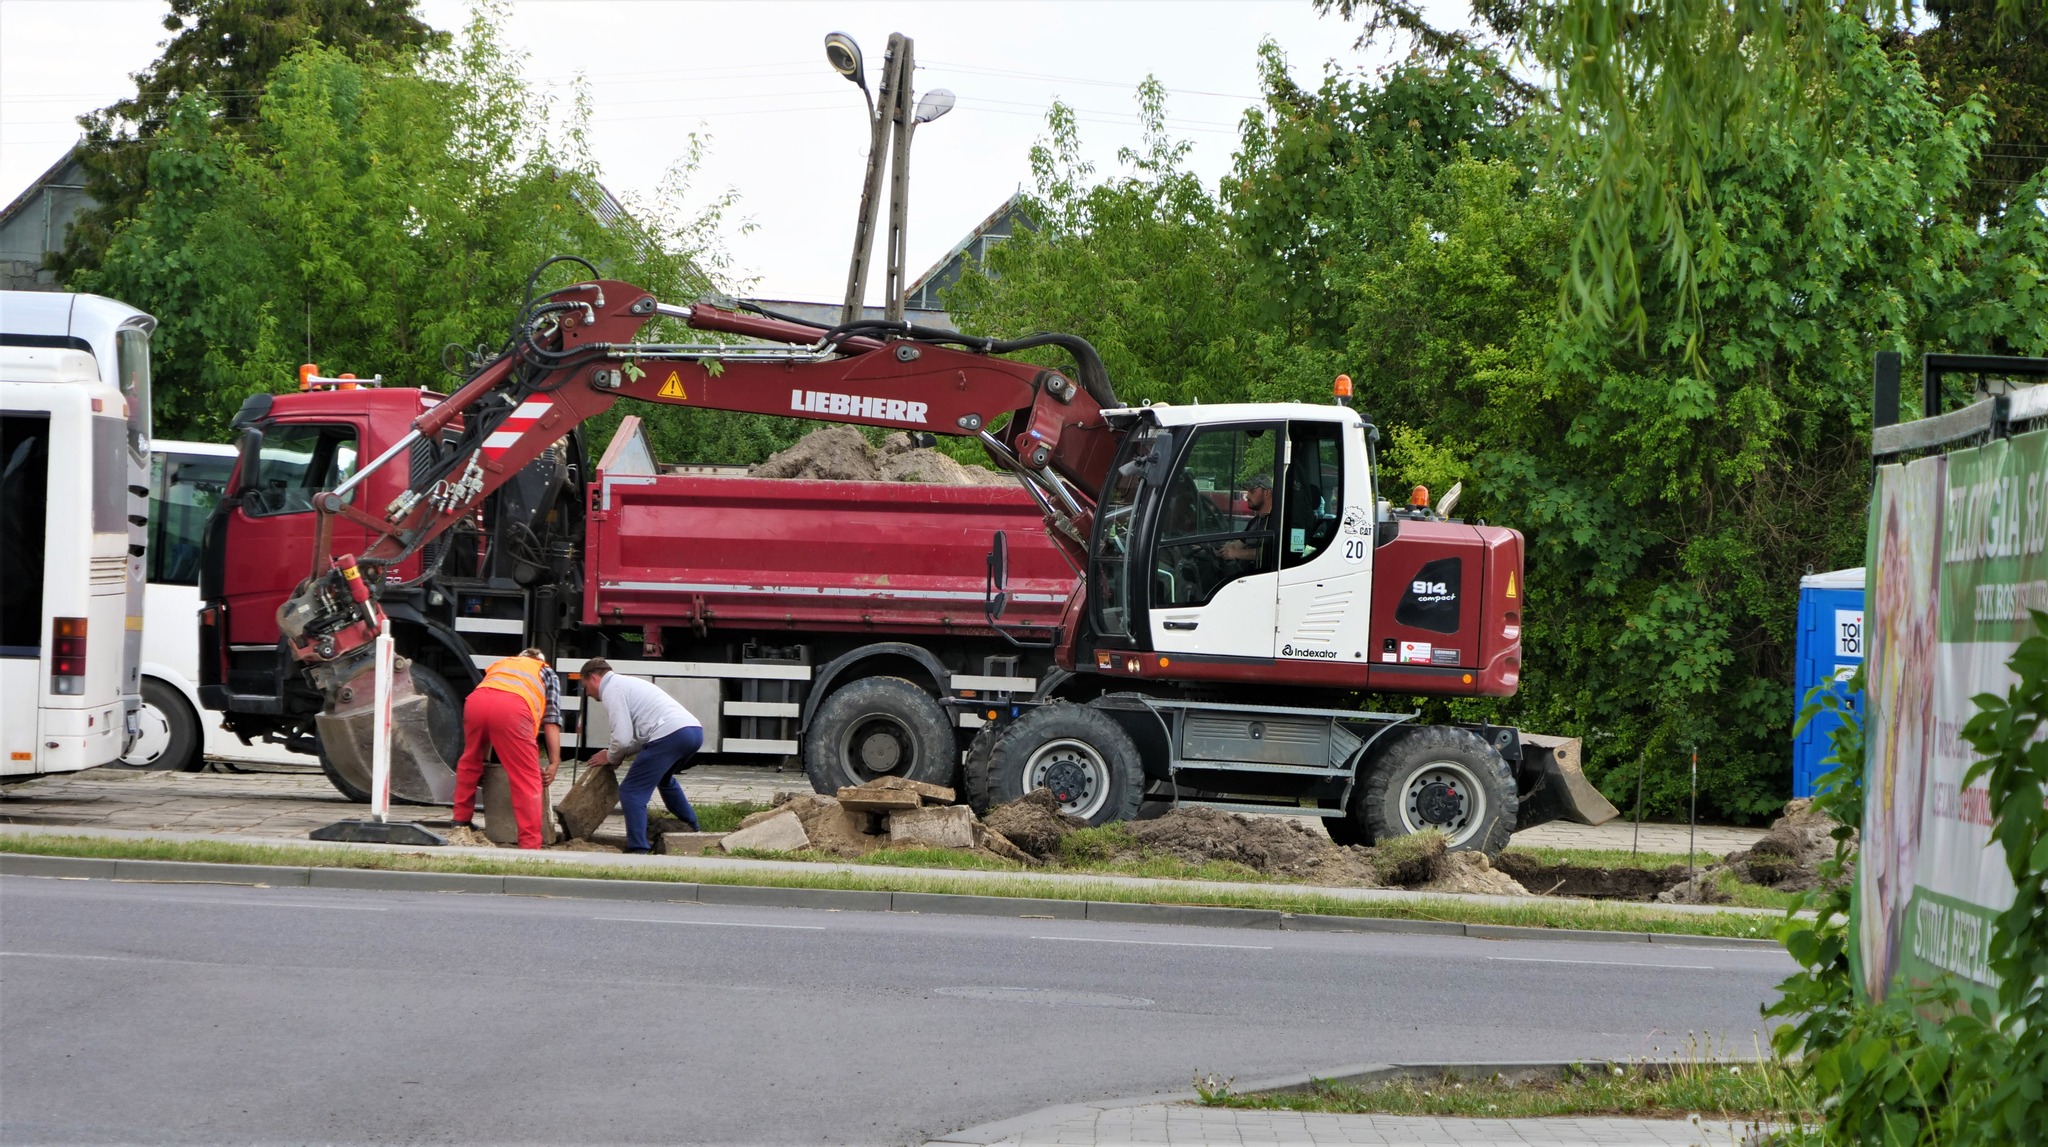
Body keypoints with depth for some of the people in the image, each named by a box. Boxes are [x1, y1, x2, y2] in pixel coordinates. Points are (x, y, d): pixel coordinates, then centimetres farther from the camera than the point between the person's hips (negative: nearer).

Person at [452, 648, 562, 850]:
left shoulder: (499, 665, 43)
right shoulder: (547, 674, 34)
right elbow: (551, 721, 21)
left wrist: (484, 757, 47)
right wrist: (554, 763, 18)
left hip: (476, 699, 4)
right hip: (513, 707, -4)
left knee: (469, 763, 29)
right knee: (528, 781, 1)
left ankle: (461, 821, 38)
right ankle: (530, 844, -6)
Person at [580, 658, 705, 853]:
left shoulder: (611, 690, 0)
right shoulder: (627, 683, 30)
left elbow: (622, 739, -7)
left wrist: (610, 756, 12)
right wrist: (617, 752, 24)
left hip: (670, 735, -10)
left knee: (632, 791, -5)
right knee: (664, 779, 36)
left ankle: (638, 849, -10)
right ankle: (691, 830, 45)